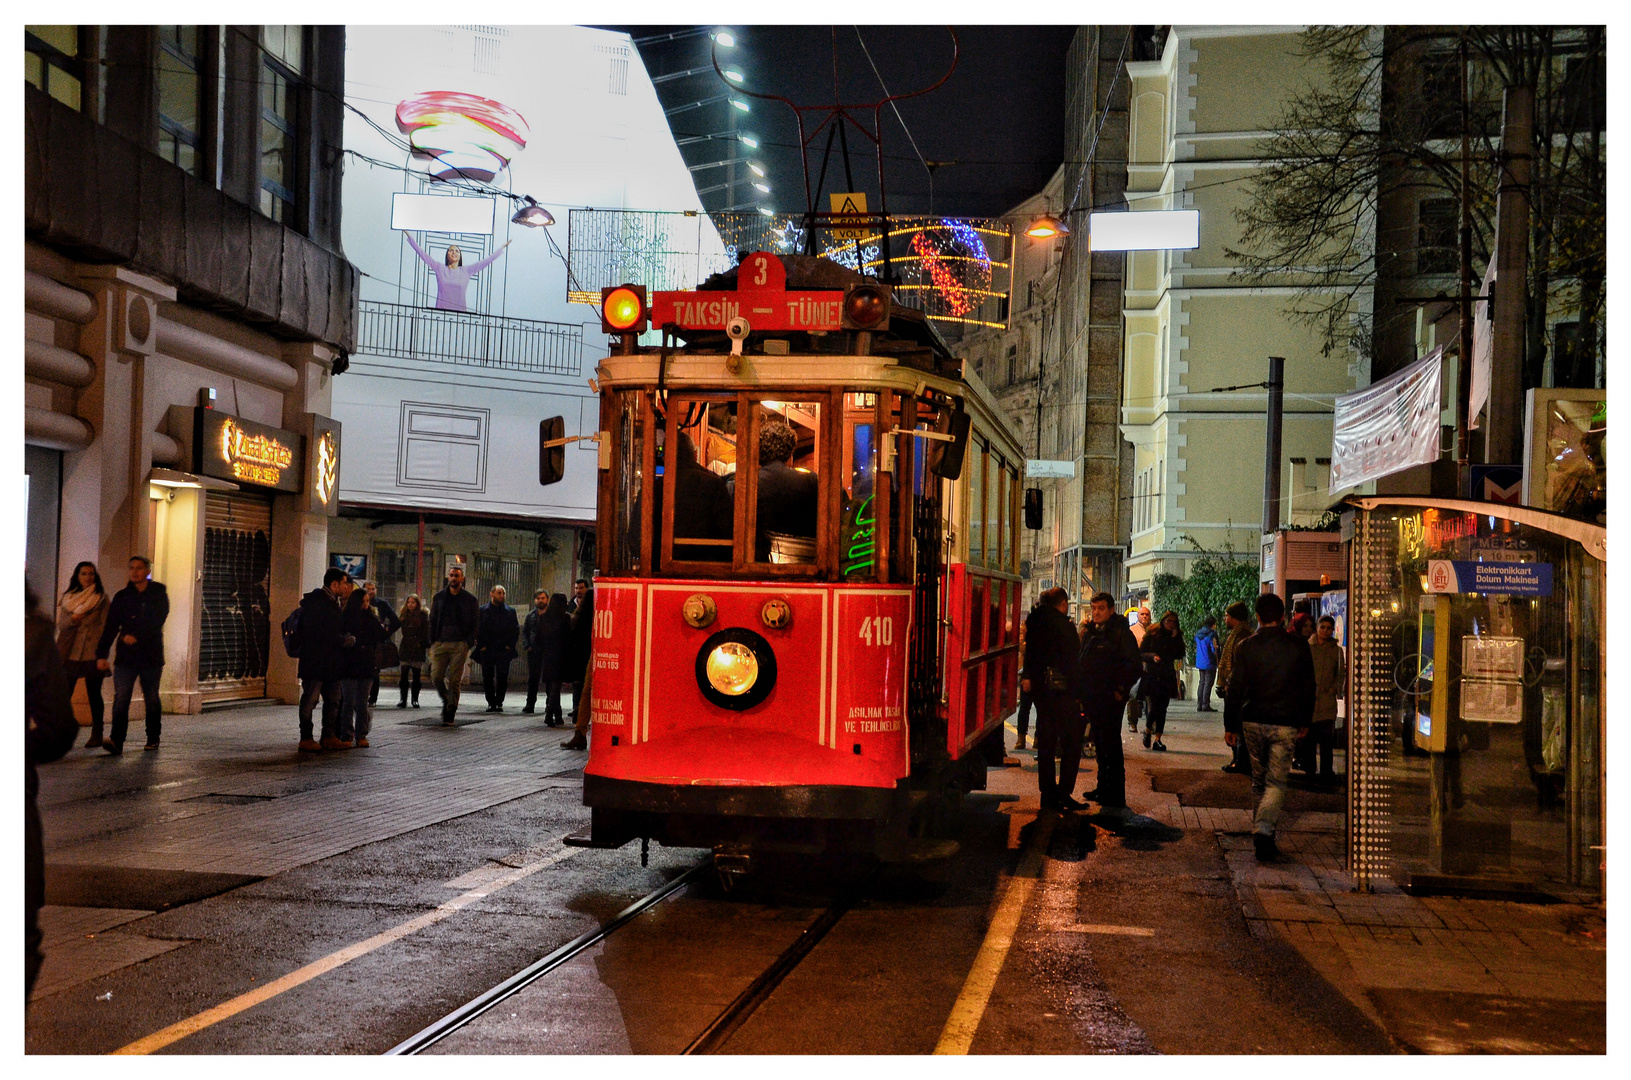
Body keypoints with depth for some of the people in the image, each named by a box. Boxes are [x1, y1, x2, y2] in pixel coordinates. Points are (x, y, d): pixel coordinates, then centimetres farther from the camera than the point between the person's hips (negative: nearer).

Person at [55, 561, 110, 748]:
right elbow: (60, 624, 9)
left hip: (92, 653, -3)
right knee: (64, 692, -4)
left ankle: (97, 734, 6)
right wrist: (72, 619, -12)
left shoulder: (101, 598, 4)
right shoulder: (68, 597, 14)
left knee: (93, 692, 1)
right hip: (70, 652, 3)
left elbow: (105, 625, 0)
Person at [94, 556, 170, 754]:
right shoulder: (122, 597, 7)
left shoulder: (159, 595, 2)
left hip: (151, 656, -1)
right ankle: (116, 741, -18)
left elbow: (156, 623, -11)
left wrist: (137, 637, -26)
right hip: (125, 656, 1)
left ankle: (153, 739, 22)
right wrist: (101, 654, -8)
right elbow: (110, 626, 1)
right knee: (120, 698, -10)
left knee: (152, 699, 9)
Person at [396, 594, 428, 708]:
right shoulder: (404, 615, 13)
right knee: (403, 675, -4)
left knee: (416, 676, 2)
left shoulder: (423, 615, 0)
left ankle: (415, 700, 10)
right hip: (405, 649, 3)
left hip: (418, 648, -3)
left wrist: (426, 645, -12)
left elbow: (426, 632, -5)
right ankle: (403, 699, -1)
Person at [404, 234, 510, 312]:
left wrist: (502, 248, 17)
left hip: (460, 312, 0)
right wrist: (410, 237, 14)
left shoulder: (466, 271, 11)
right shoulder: (440, 268, 10)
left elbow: (486, 261, 15)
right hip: (441, 312, 0)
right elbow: (422, 254, 13)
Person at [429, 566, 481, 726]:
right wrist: (432, 643, 4)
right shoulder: (438, 598, 12)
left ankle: (449, 716, 1)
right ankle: (447, 701, 24)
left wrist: (469, 642, -6)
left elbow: (476, 623, 6)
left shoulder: (470, 600, 6)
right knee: (436, 678, -5)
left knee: (454, 681, -5)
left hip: (460, 645, -2)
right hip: (440, 643, 3)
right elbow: (432, 621, 15)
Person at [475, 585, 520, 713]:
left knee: (502, 677, -4)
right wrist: (481, 646, -4)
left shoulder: (510, 611, 9)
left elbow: (516, 630, 10)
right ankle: (491, 702, 10)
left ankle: (499, 702, 6)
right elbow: (477, 629, 5)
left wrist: (510, 645, -1)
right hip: (487, 650, 0)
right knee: (488, 678, 0)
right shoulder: (482, 610, 7)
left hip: (504, 650, 0)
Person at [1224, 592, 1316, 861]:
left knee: (1258, 779, 16)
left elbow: (1235, 689, -2)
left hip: (1253, 721, 1)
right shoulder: (1298, 646, -2)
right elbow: (1308, 687, 5)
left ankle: (1260, 830, 23)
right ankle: (1264, 829, -20)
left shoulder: (1246, 646, -3)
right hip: (1285, 724, -1)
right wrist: (1305, 721, 17)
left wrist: (1230, 725, 5)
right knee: (1276, 782, 0)